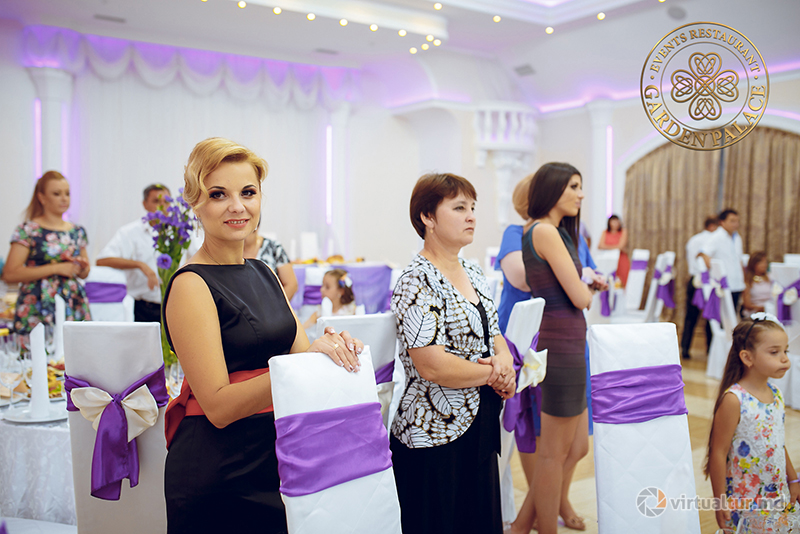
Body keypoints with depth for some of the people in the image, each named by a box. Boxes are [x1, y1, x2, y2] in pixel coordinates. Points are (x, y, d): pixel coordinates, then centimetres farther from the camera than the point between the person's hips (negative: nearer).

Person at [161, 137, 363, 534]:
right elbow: (217, 405, -19)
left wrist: (331, 345, -13)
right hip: (216, 475, -6)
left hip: (276, 460, 7)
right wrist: (307, 360, -28)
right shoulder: (191, 285, -15)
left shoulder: (263, 273, 7)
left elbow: (298, 350, 8)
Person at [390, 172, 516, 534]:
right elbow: (432, 367, -24)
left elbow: (493, 334, 16)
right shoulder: (417, 281, -17)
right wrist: (492, 374, -11)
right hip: (435, 434, -8)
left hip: (481, 429, 8)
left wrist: (504, 361, -7)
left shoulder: (473, 273, 9)